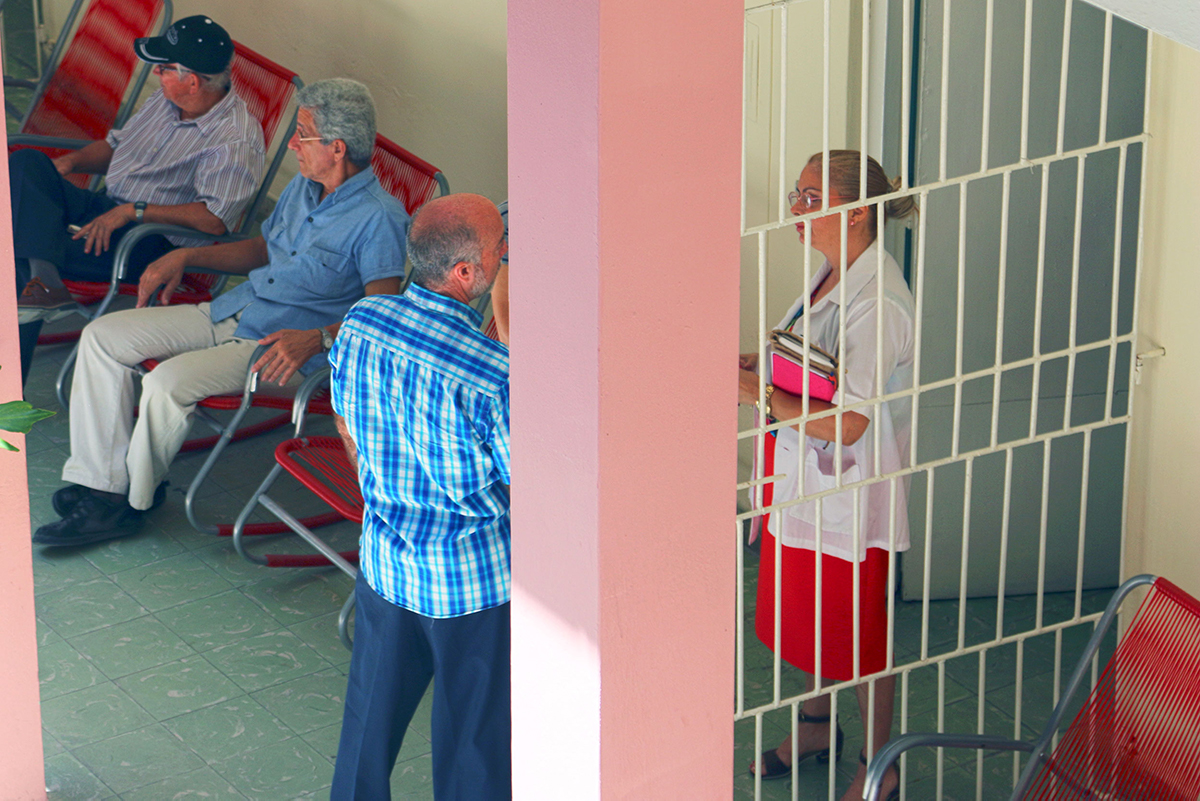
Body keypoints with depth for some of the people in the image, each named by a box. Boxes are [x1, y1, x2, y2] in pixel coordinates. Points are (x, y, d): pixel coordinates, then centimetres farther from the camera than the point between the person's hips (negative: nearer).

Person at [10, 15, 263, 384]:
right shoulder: (165, 100, 12)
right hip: (104, 209, 9)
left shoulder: (237, 139, -16)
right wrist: (72, 161, 4)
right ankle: (41, 277, -39)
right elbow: (115, 145, 26)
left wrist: (133, 211, -27)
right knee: (27, 163, -18)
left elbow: (215, 219, -27)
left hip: (151, 242, -9)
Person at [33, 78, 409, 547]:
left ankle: (133, 501, -7)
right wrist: (185, 257, 16)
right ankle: (99, 484, -6)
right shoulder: (303, 188, 12)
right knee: (104, 336, -2)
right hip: (231, 313, 9)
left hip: (283, 346, -9)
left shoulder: (379, 218, -16)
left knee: (169, 381, -30)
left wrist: (316, 339, -37)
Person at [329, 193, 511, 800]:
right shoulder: (493, 375, -29)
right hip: (473, 579, -6)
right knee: (476, 734, 11)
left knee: (373, 710, 24)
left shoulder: (361, 323, -10)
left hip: (384, 559, 6)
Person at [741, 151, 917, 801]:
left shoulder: (876, 303, -25)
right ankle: (817, 725, 43)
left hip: (851, 491, -9)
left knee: (857, 629, 5)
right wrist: (758, 365, 2)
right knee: (804, 613, 22)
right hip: (804, 479, 9)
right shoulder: (829, 276, 4)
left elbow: (848, 424, -27)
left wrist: (761, 396, -24)